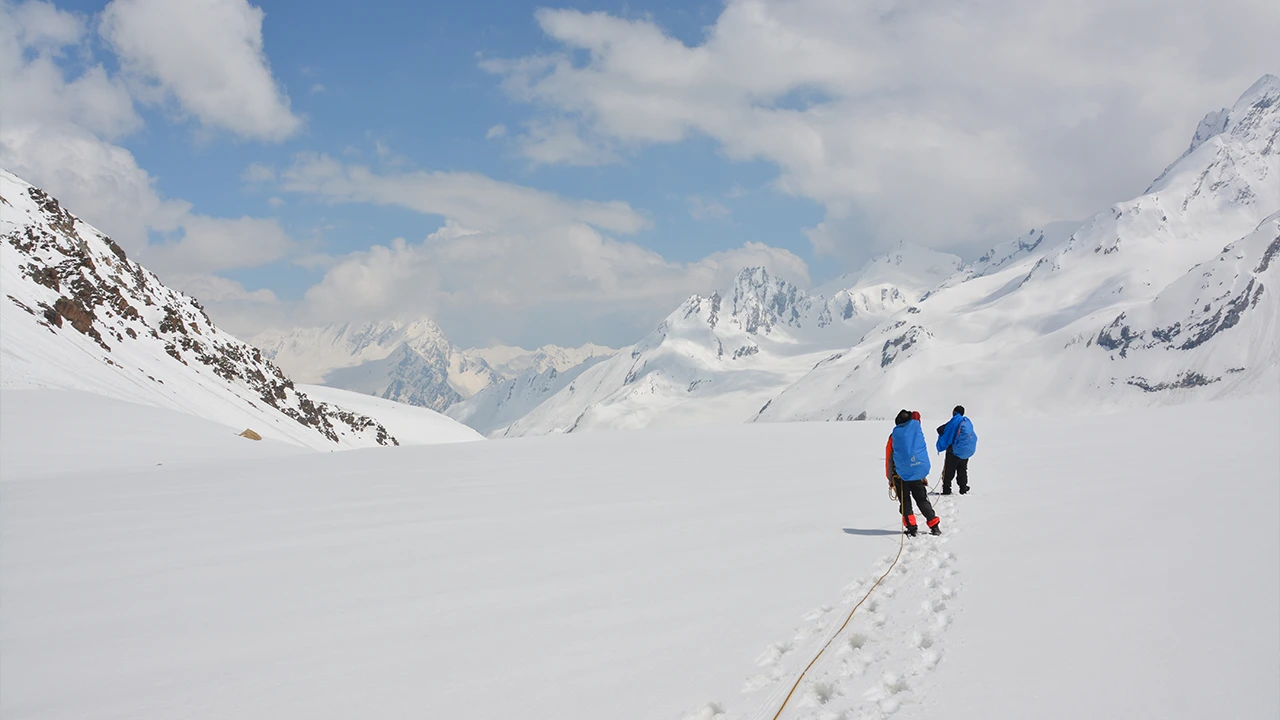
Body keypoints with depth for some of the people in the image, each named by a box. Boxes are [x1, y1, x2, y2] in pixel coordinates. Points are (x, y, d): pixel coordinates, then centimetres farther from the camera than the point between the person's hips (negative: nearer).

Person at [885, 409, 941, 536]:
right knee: (922, 500, 13)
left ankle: (911, 527, -2)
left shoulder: (894, 436, -1)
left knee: (905, 502, 8)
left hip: (900, 475, -1)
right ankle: (934, 526, 9)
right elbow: (924, 455, 9)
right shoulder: (918, 433, 1)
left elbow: (889, 458, 2)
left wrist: (890, 478, 9)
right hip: (916, 474, 2)